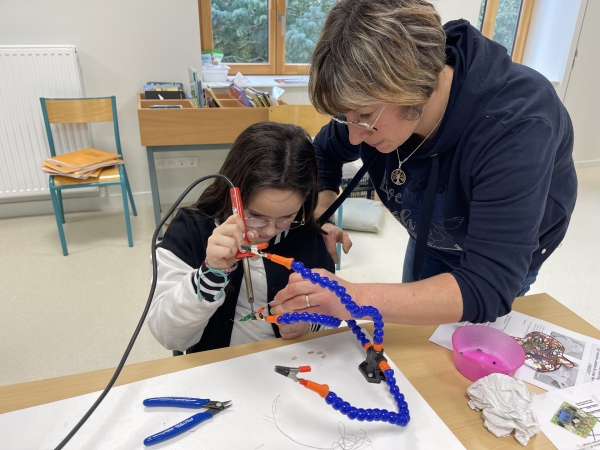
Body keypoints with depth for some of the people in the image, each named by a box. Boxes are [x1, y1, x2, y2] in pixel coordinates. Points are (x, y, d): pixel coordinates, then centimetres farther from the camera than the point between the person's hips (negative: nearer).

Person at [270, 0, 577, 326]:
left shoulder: (517, 125, -42)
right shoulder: (374, 103, -26)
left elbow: (490, 287, -45)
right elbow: (325, 152, -5)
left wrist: (357, 299, -56)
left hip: (506, 260, -4)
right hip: (430, 239, 5)